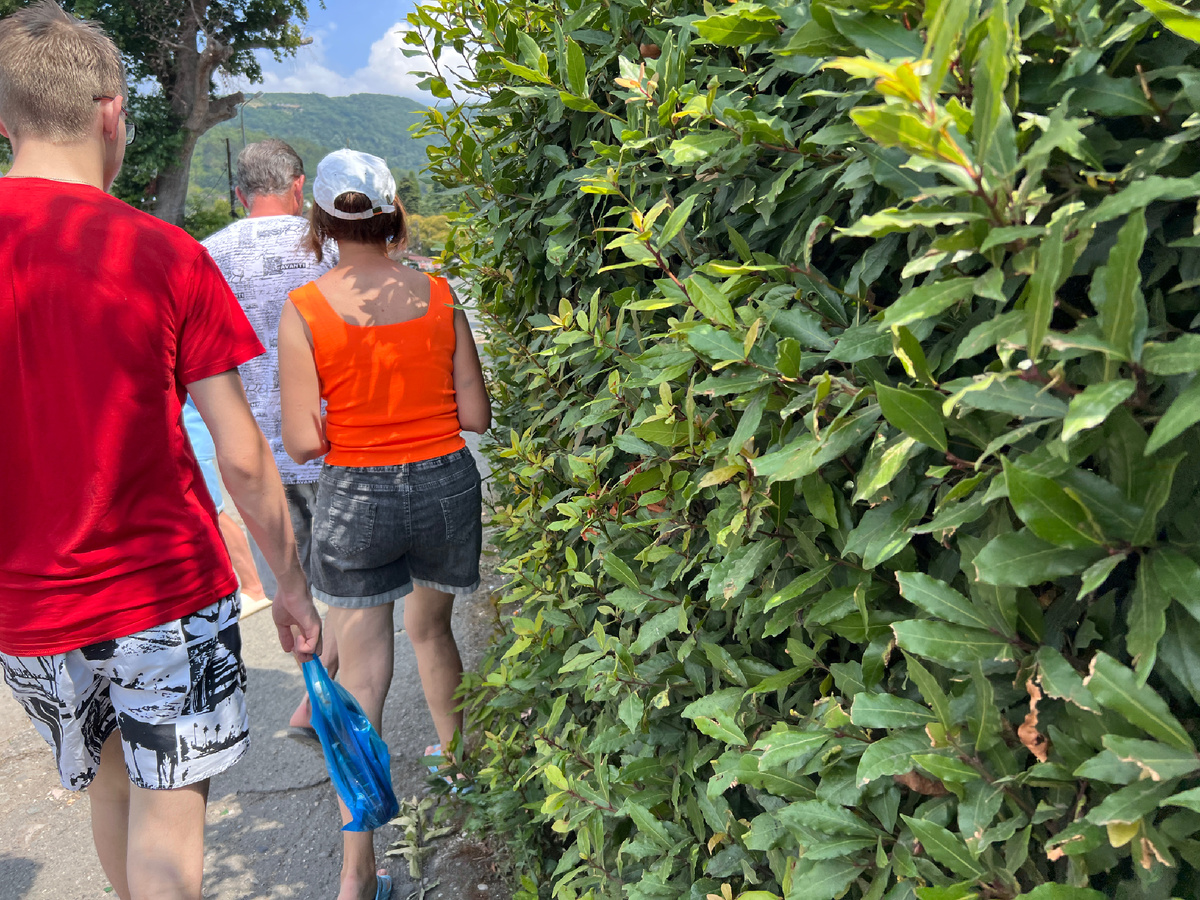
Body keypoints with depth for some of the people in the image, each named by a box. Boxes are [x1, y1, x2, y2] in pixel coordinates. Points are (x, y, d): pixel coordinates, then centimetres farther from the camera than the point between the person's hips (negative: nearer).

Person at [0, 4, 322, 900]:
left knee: (109, 781, 25)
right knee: (169, 812, 8)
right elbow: (243, 460, -10)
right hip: (168, 590, -4)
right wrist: (293, 583, 2)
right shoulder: (168, 256, -12)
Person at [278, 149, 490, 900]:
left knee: (363, 676, 7)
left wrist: (353, 415, 9)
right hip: (446, 483, 3)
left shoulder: (304, 310, -11)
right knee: (431, 627, 27)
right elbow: (477, 416, -2)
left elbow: (303, 442, -12)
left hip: (357, 498, -2)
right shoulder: (438, 295, -4)